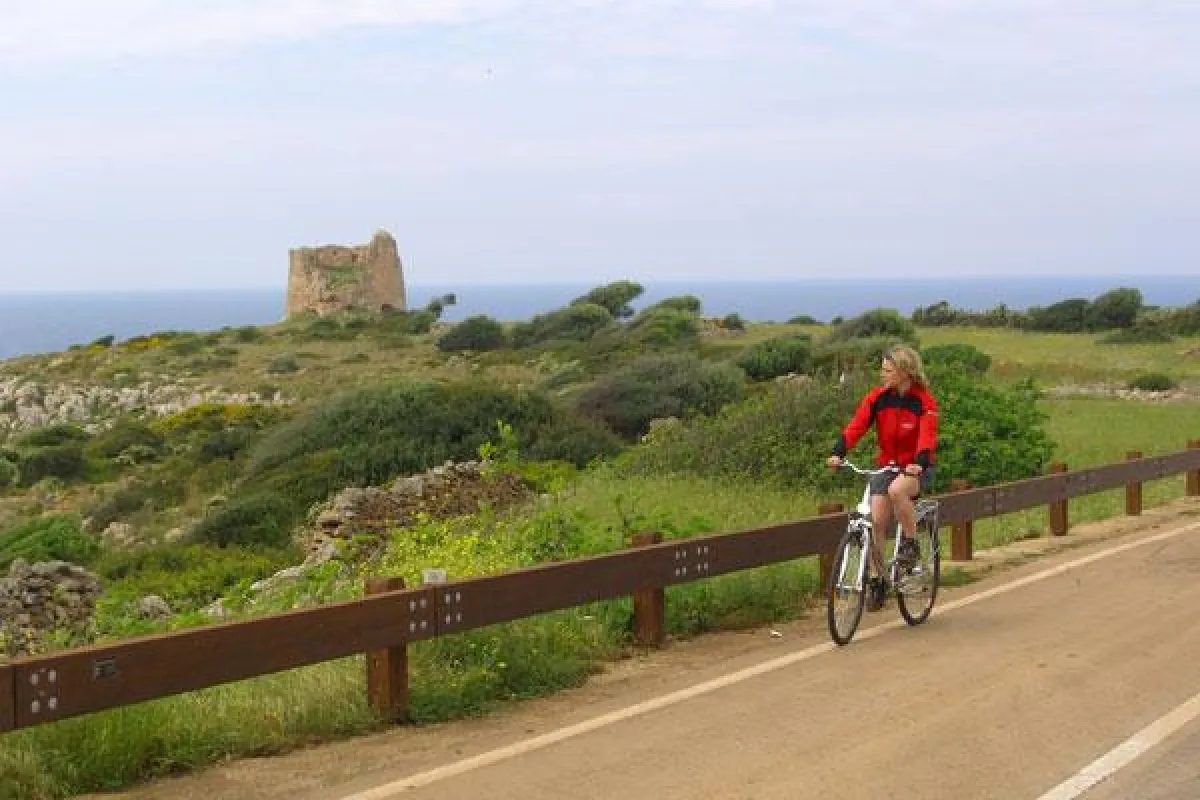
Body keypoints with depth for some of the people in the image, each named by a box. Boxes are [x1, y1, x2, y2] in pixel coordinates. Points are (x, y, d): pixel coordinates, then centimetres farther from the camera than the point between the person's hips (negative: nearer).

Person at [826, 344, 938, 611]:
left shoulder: (924, 401, -12)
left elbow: (928, 435, -24)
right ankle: (878, 581, 8)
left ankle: (911, 543, -15)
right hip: (886, 465, 4)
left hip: (916, 468, -4)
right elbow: (856, 426, -13)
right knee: (874, 524, -9)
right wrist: (838, 453, -29)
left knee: (897, 490, -37)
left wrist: (918, 463, -43)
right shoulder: (877, 397, -3)